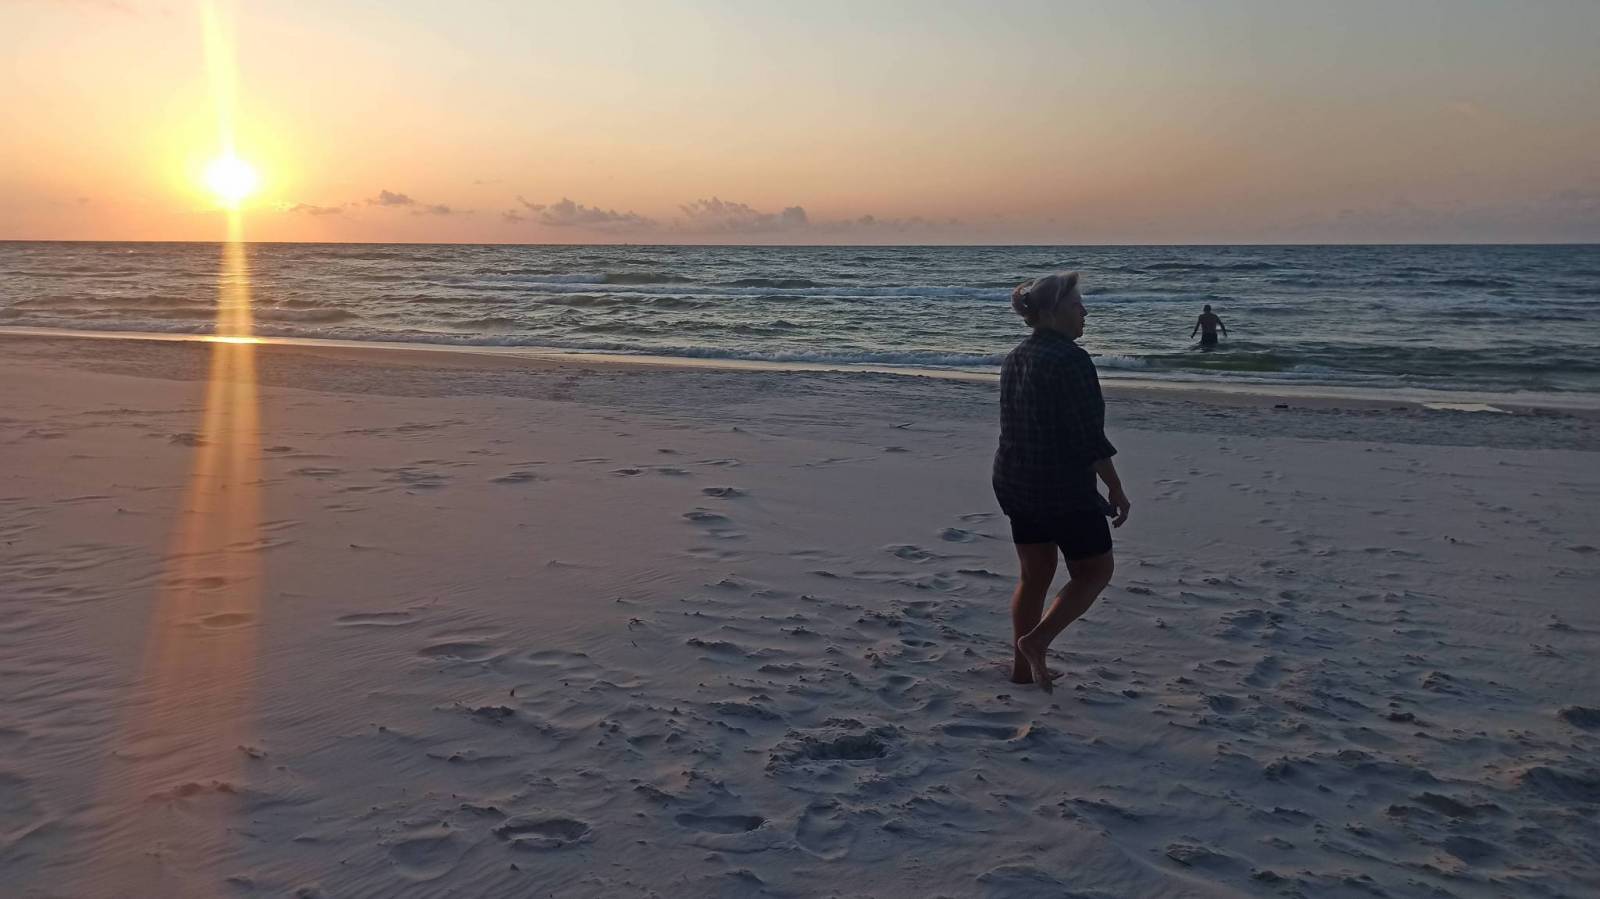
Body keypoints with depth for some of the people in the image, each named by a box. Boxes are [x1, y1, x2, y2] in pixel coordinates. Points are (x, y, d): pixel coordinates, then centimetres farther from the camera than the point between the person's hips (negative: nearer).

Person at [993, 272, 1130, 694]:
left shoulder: (1014, 358, 9)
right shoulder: (1070, 359, -18)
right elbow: (1090, 436, -19)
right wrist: (1117, 491, -11)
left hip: (1013, 483, 8)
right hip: (1064, 486, -8)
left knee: (1034, 575, 17)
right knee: (1095, 570, 9)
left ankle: (1023, 666, 22)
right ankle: (1037, 640, -3)